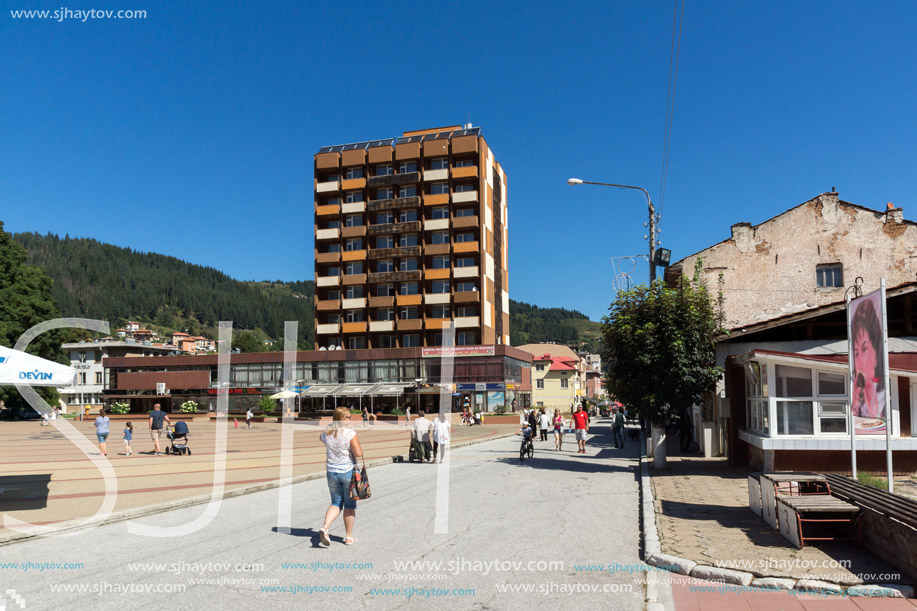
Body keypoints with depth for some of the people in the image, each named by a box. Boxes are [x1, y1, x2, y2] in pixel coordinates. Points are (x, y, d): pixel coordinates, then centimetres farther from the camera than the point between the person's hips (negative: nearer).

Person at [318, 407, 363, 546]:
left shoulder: (327, 433, 0)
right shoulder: (350, 433, -15)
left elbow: (321, 437, 26)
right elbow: (358, 453, -19)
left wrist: (332, 426, 28)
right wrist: (357, 445, 0)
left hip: (331, 472, 4)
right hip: (348, 472, -4)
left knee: (336, 502, 16)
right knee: (349, 504, 10)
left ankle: (325, 527, -8)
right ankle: (349, 537, 17)